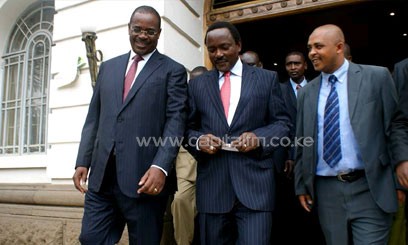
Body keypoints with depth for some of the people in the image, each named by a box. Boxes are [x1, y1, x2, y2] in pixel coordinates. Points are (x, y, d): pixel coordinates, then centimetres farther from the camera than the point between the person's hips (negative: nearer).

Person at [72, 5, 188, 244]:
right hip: (102, 174, 4)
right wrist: (83, 161, 8)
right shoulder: (108, 67, 17)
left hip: (144, 177, -4)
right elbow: (93, 118, 16)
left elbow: (176, 121, -7)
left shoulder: (173, 70, 2)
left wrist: (160, 167, -19)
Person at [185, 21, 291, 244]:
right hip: (211, 184, 2)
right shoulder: (196, 84, 12)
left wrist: (259, 137, -13)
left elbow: (283, 123, 6)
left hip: (254, 182, -2)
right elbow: (188, 128, 12)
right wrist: (199, 140, -11)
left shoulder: (267, 78, 8)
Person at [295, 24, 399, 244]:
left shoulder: (377, 77, 0)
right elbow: (301, 144, 11)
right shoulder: (306, 93, 9)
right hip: (327, 192, 3)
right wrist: (301, 186, 10)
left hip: (369, 190, -3)